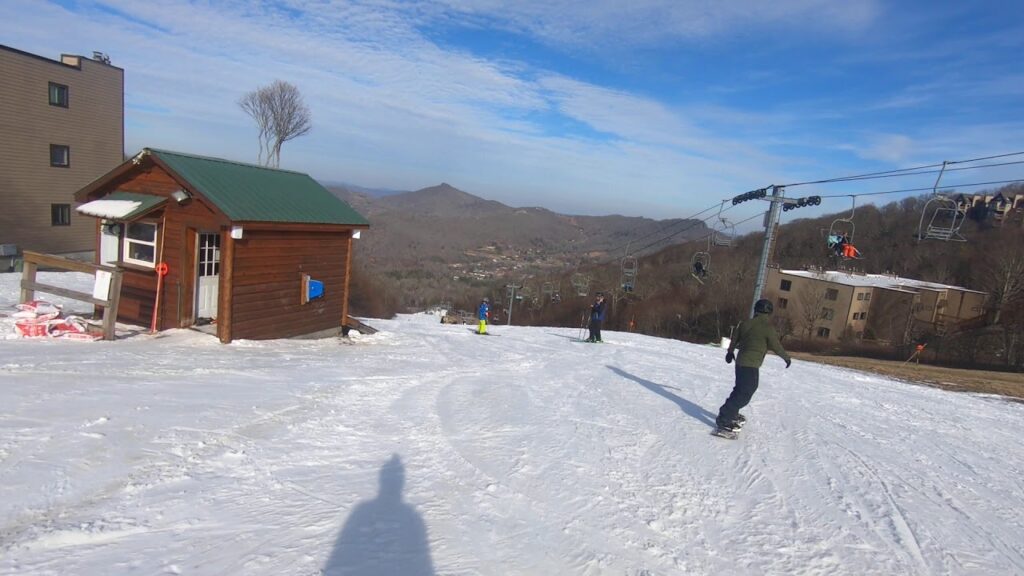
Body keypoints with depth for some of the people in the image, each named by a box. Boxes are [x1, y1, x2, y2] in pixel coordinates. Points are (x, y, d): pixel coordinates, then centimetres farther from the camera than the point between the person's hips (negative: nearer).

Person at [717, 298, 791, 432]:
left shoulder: (745, 323, 8)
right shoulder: (767, 327, -12)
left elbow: (734, 339, 20)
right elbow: (776, 346, -8)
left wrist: (730, 352, 36)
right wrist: (787, 358, 10)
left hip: (741, 362, 8)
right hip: (751, 365, -8)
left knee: (742, 389, 23)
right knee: (745, 393, -7)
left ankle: (732, 413, 31)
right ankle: (724, 418, -10)